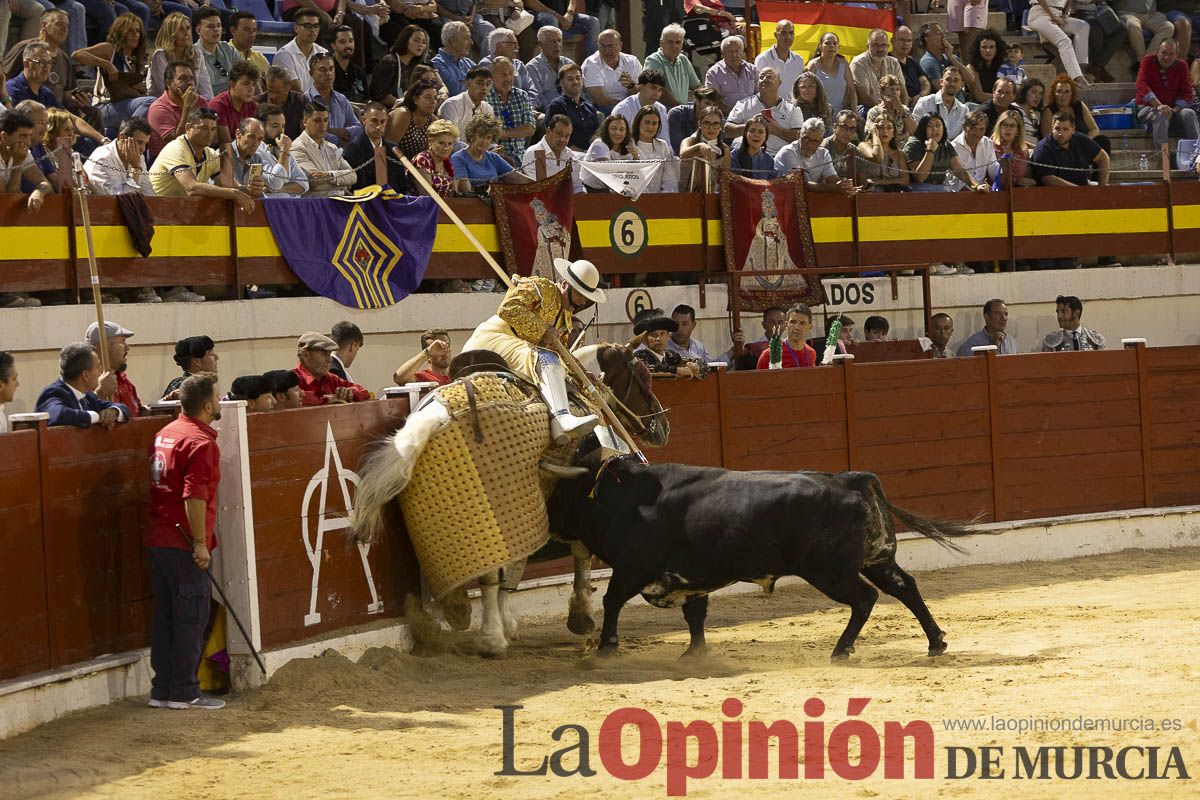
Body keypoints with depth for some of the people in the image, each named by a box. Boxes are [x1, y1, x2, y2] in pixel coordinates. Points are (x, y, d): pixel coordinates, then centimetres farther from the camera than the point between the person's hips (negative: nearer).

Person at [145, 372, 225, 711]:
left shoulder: (165, 434, 14)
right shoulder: (200, 441, -14)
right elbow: (194, 496, -22)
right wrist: (200, 543, -21)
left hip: (157, 540, 9)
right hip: (183, 543, -9)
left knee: (166, 615, 12)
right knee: (192, 615, -2)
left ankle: (162, 689, 15)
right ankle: (184, 692, -1)